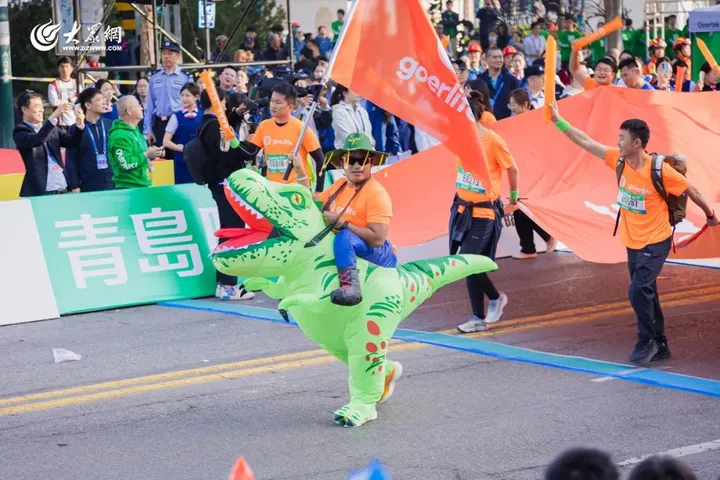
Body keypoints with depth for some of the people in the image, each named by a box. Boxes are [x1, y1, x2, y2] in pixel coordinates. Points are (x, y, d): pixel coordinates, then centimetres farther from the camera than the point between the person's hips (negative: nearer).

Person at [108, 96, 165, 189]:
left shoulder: (135, 130, 16)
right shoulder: (119, 136, -17)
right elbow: (126, 164, -25)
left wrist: (152, 154, 6)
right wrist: (147, 155, -19)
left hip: (144, 185, 10)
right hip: (128, 188, -10)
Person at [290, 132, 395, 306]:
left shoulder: (376, 194, -16)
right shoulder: (340, 185, 9)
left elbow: (377, 239, -26)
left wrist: (341, 223, -21)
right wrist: (300, 172, 13)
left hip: (379, 256, -9)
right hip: (346, 251, 9)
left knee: (344, 236, -38)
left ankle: (350, 286, -57)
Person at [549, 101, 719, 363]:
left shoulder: (659, 170, -21)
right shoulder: (619, 160, -6)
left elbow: (691, 190, -8)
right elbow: (586, 142, -1)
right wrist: (559, 121, -4)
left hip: (655, 242, -6)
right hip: (633, 242, 6)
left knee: (639, 290, -18)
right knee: (644, 293, 13)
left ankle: (647, 342, -1)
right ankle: (659, 345, 25)